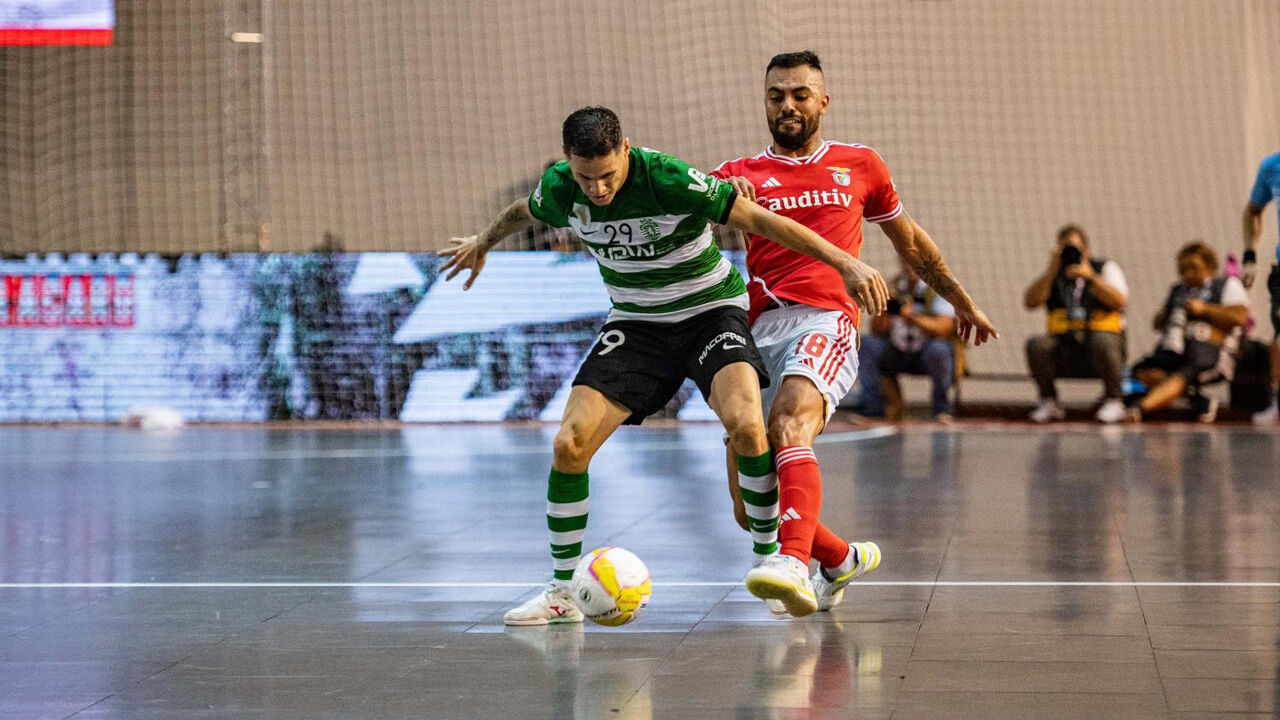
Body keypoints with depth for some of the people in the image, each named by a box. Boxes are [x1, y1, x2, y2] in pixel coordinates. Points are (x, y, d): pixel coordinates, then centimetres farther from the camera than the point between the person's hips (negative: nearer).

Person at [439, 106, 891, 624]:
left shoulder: (667, 179, -27)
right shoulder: (558, 188, -12)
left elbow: (757, 218, -23)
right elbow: (524, 212, 14)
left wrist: (846, 264, -25)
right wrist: (483, 243, 34)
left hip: (710, 309, -4)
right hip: (635, 323, 4)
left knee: (745, 425, -30)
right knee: (569, 444, -13)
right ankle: (562, 592, 3)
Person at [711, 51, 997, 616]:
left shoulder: (859, 165, 20)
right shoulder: (741, 174, 19)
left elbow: (908, 238, 33)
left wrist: (961, 301, 42)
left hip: (825, 319, -3)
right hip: (758, 329, 3)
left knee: (790, 419, -36)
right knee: (749, 507, 0)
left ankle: (793, 561, -54)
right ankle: (842, 560, 27)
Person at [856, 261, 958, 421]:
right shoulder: (894, 287, 6)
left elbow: (944, 328, -22)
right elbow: (877, 330, 2)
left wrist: (912, 317, -35)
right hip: (896, 355, 4)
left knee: (938, 349, -37)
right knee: (864, 344, -18)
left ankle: (942, 407, -15)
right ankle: (872, 407, -11)